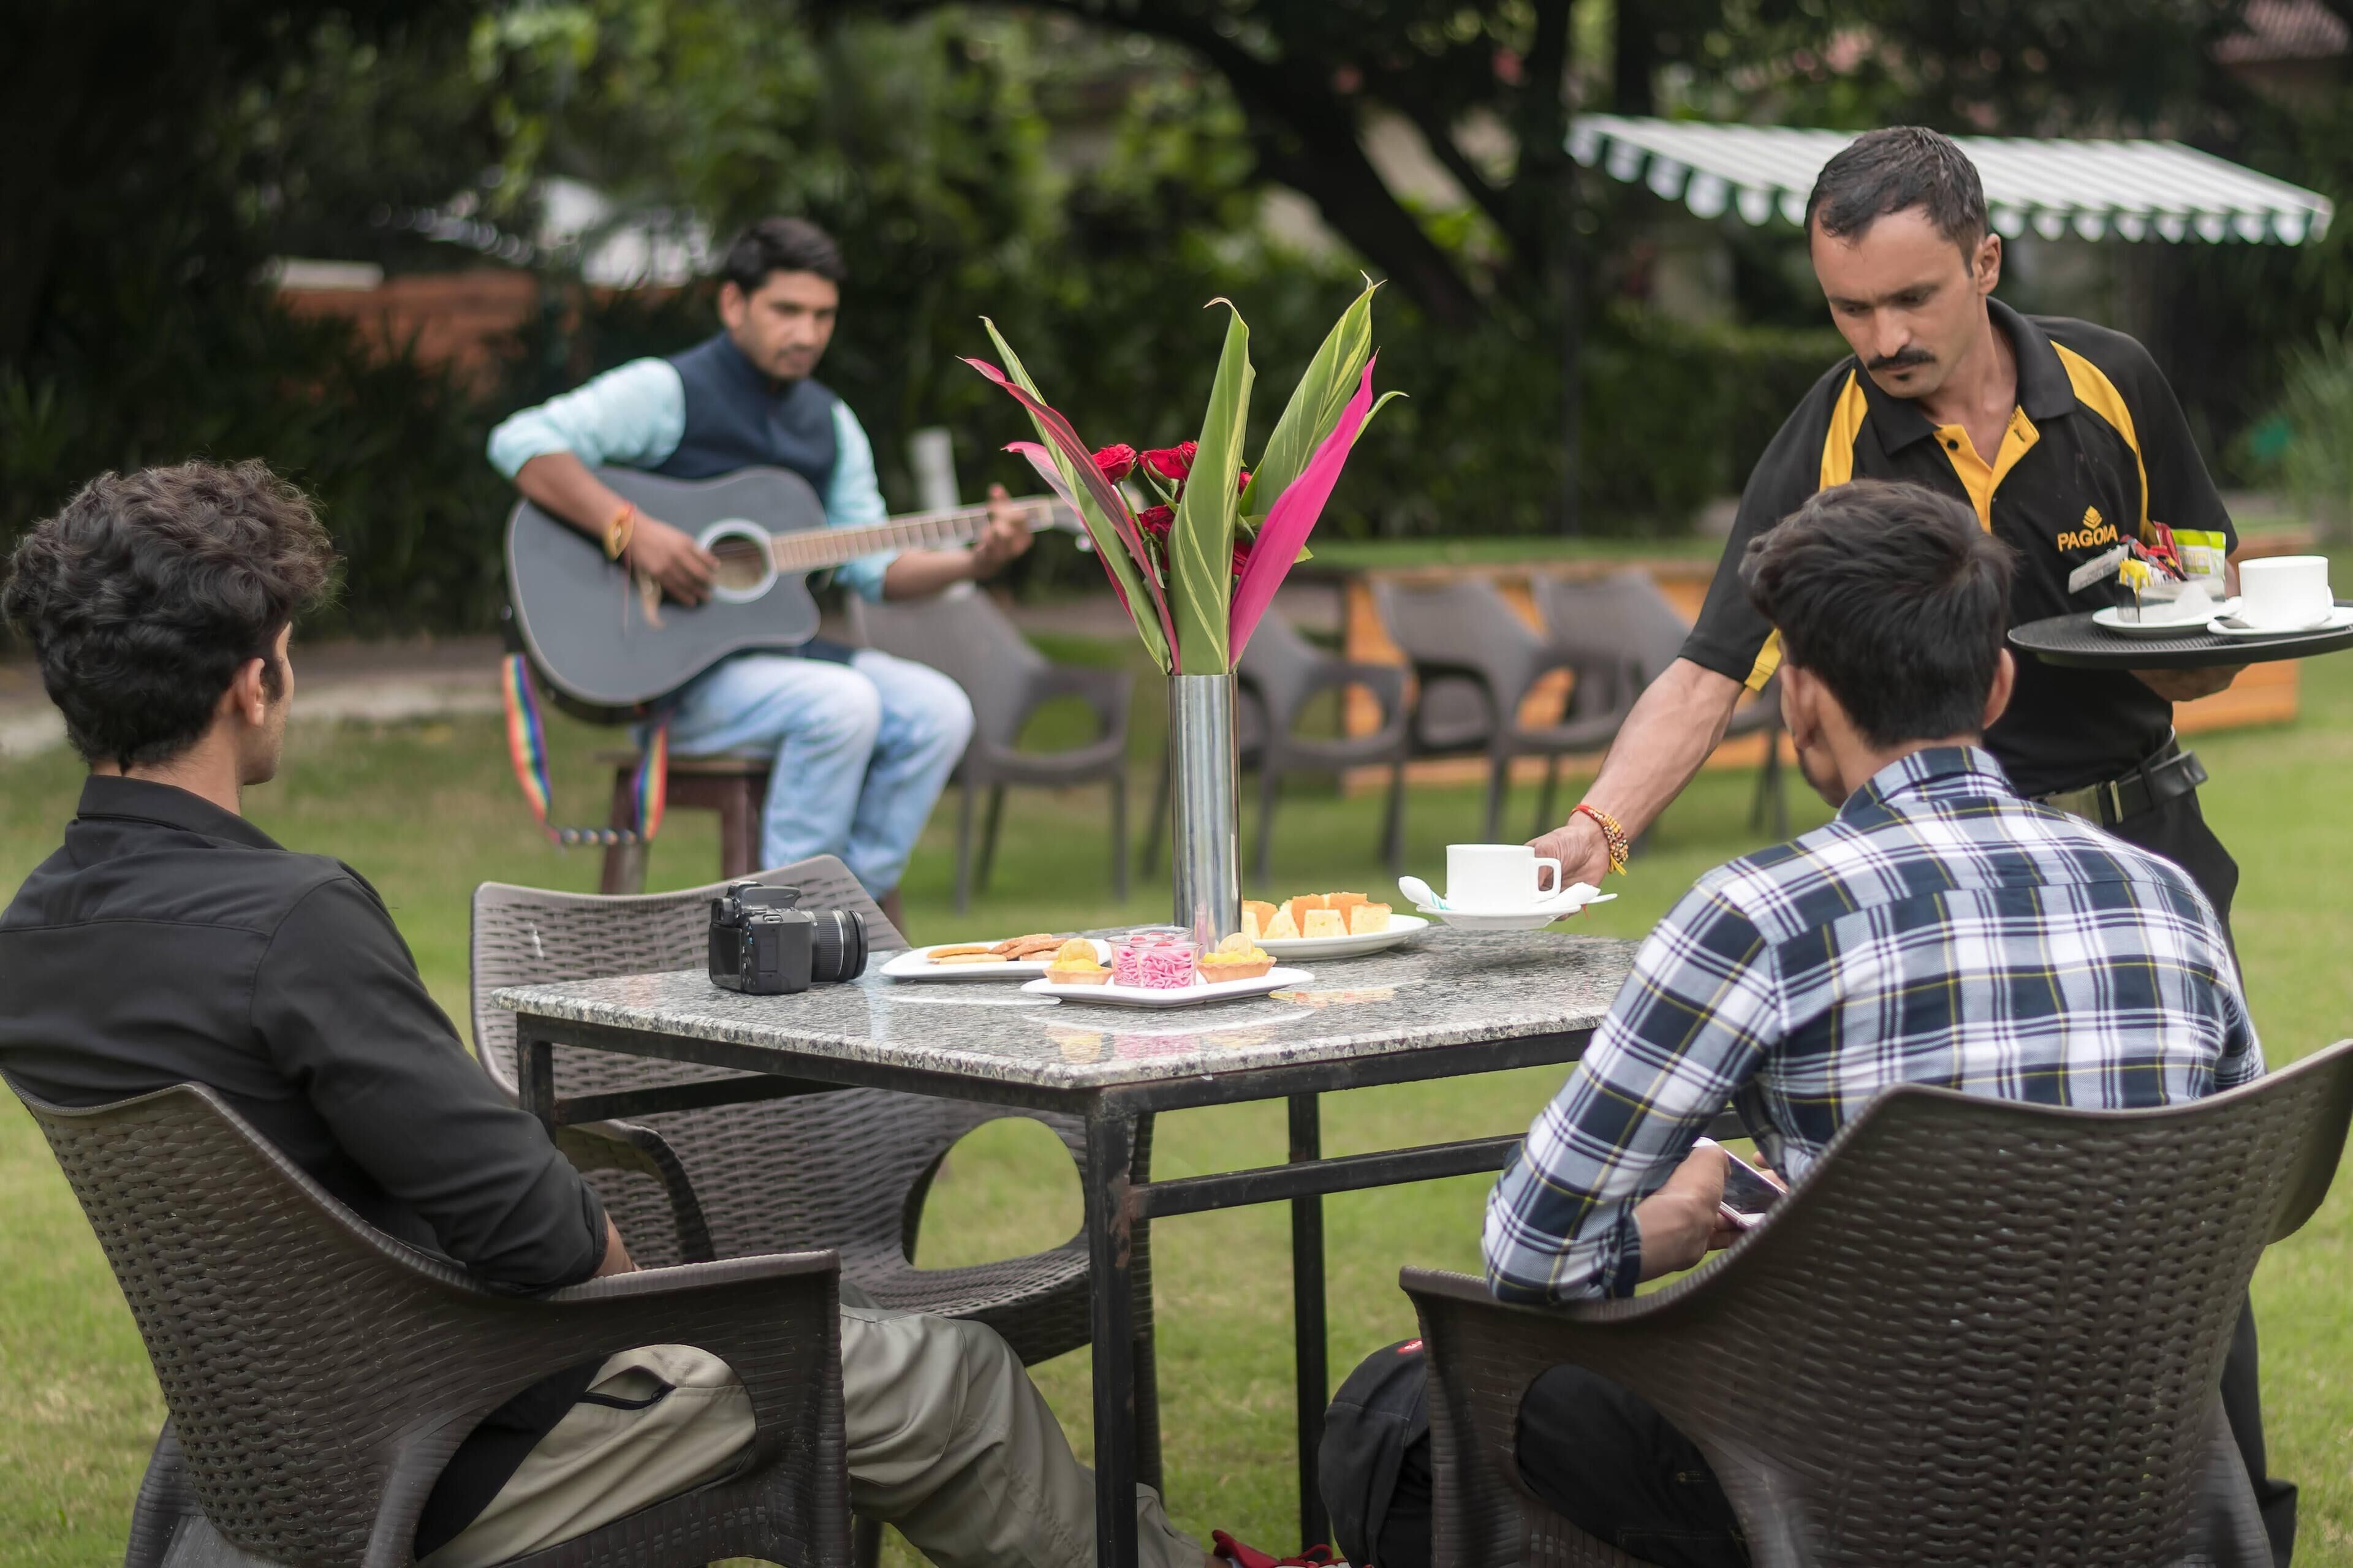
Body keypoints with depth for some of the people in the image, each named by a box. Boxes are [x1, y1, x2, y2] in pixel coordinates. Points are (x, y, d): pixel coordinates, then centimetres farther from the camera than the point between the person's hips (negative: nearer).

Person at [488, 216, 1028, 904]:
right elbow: (521, 443, -20)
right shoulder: (666, 392, -8)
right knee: (844, 703, -30)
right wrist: (632, 529, -29)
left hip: (779, 650, 7)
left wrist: (973, 561, -4)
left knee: (937, 709, -13)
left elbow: (877, 568, 14)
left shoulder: (831, 423, 14)